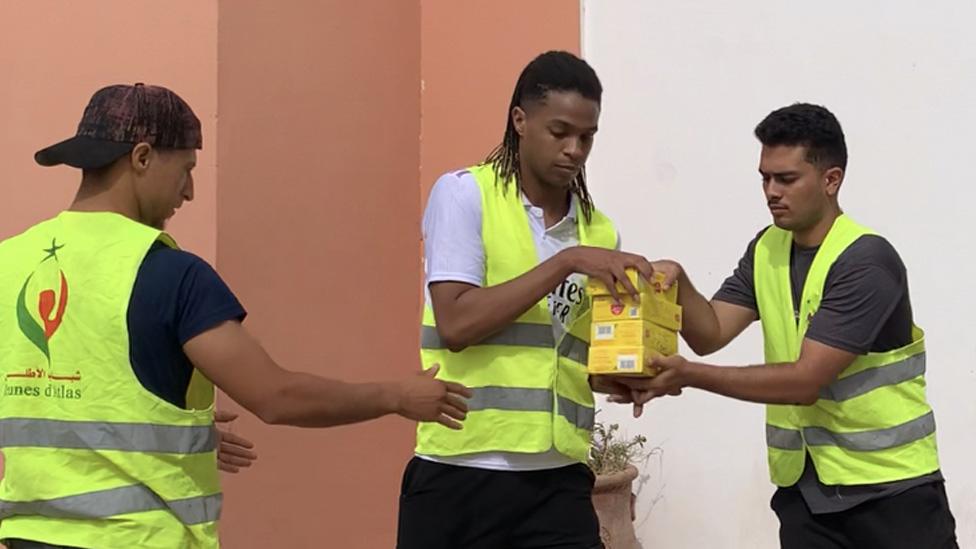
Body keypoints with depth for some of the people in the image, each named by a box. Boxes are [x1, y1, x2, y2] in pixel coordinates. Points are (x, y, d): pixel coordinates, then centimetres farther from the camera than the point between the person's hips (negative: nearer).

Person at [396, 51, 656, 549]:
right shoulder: (463, 194, -5)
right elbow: (455, 324, -16)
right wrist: (566, 261, -18)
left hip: (558, 478, 4)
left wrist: (624, 378, -5)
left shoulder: (600, 232, 9)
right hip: (461, 472, -4)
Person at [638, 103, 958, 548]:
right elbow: (711, 333, 0)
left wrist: (690, 375, -28)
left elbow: (806, 381, -23)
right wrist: (678, 284, -19)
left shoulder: (866, 262, -18)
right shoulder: (766, 250, 6)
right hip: (803, 487, 6)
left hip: (892, 489, -6)